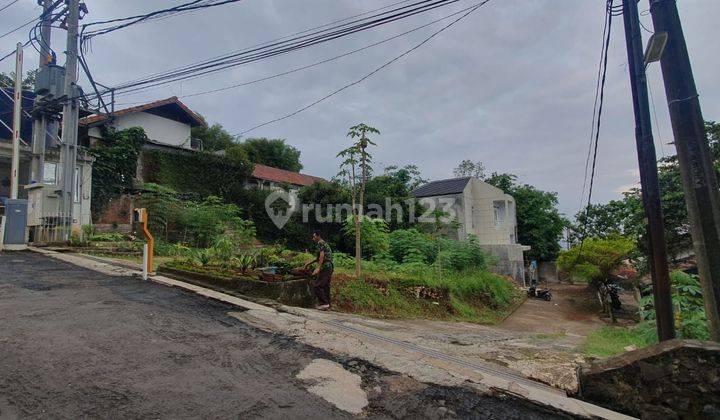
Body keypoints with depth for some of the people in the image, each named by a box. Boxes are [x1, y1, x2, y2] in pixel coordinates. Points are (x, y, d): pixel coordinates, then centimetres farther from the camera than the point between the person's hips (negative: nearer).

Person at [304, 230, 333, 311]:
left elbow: (322, 256, -19)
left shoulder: (320, 243, -6)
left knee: (316, 286, -9)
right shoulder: (325, 244, 25)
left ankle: (324, 303, -10)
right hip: (329, 268, 10)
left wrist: (318, 268, -25)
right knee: (325, 287, 10)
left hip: (325, 268, -10)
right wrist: (309, 263, 38)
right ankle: (327, 306, 12)